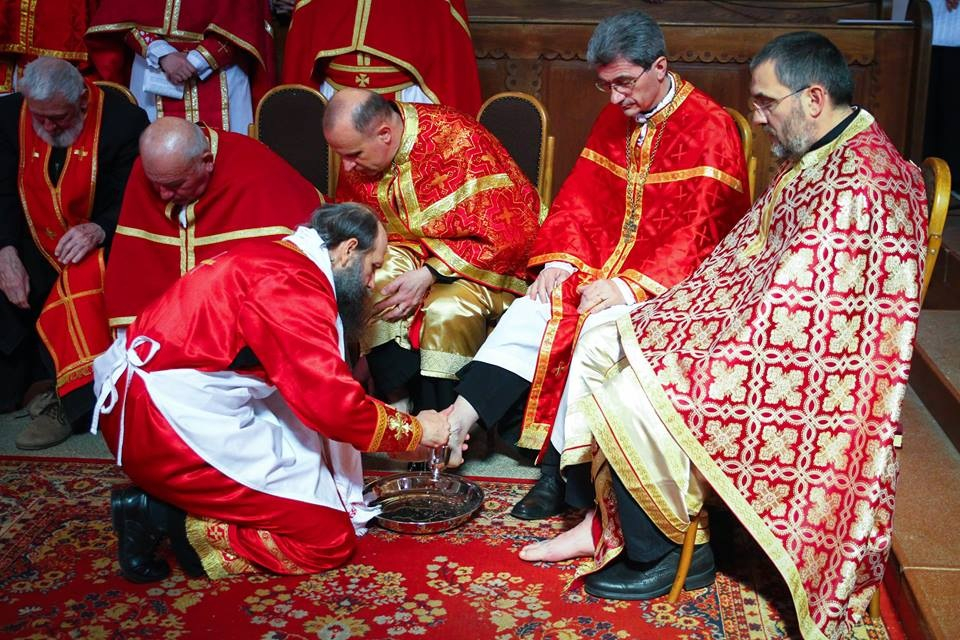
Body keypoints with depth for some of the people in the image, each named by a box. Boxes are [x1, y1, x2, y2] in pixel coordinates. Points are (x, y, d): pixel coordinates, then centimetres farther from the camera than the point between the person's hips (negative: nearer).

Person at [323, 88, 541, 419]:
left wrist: (428, 275, -29)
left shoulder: (458, 141, -27)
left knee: (447, 311, -34)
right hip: (415, 247, 6)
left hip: (488, 259, -6)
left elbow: (508, 239, -26)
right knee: (371, 283, -25)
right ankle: (400, 404, -19)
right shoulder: (358, 150, -7)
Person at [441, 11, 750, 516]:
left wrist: (631, 285, -26)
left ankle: (560, 473, -23)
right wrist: (559, 259, -6)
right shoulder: (614, 119, 11)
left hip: (668, 281, -6)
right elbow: (581, 198, 11)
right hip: (603, 264, 7)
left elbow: (697, 231, -17)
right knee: (528, 313, -15)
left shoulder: (709, 128, -11)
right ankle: (454, 423, -18)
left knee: (599, 328, -31)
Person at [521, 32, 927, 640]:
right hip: (759, 328, 10)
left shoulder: (858, 187, -25)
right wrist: (663, 318, 5)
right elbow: (745, 255, 13)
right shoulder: (811, 158, 8)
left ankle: (656, 551, 4)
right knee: (600, 345, 6)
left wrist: (692, 363, -18)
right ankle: (609, 521, 11)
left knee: (631, 399, -21)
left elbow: (788, 320, -27)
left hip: (797, 377, -10)